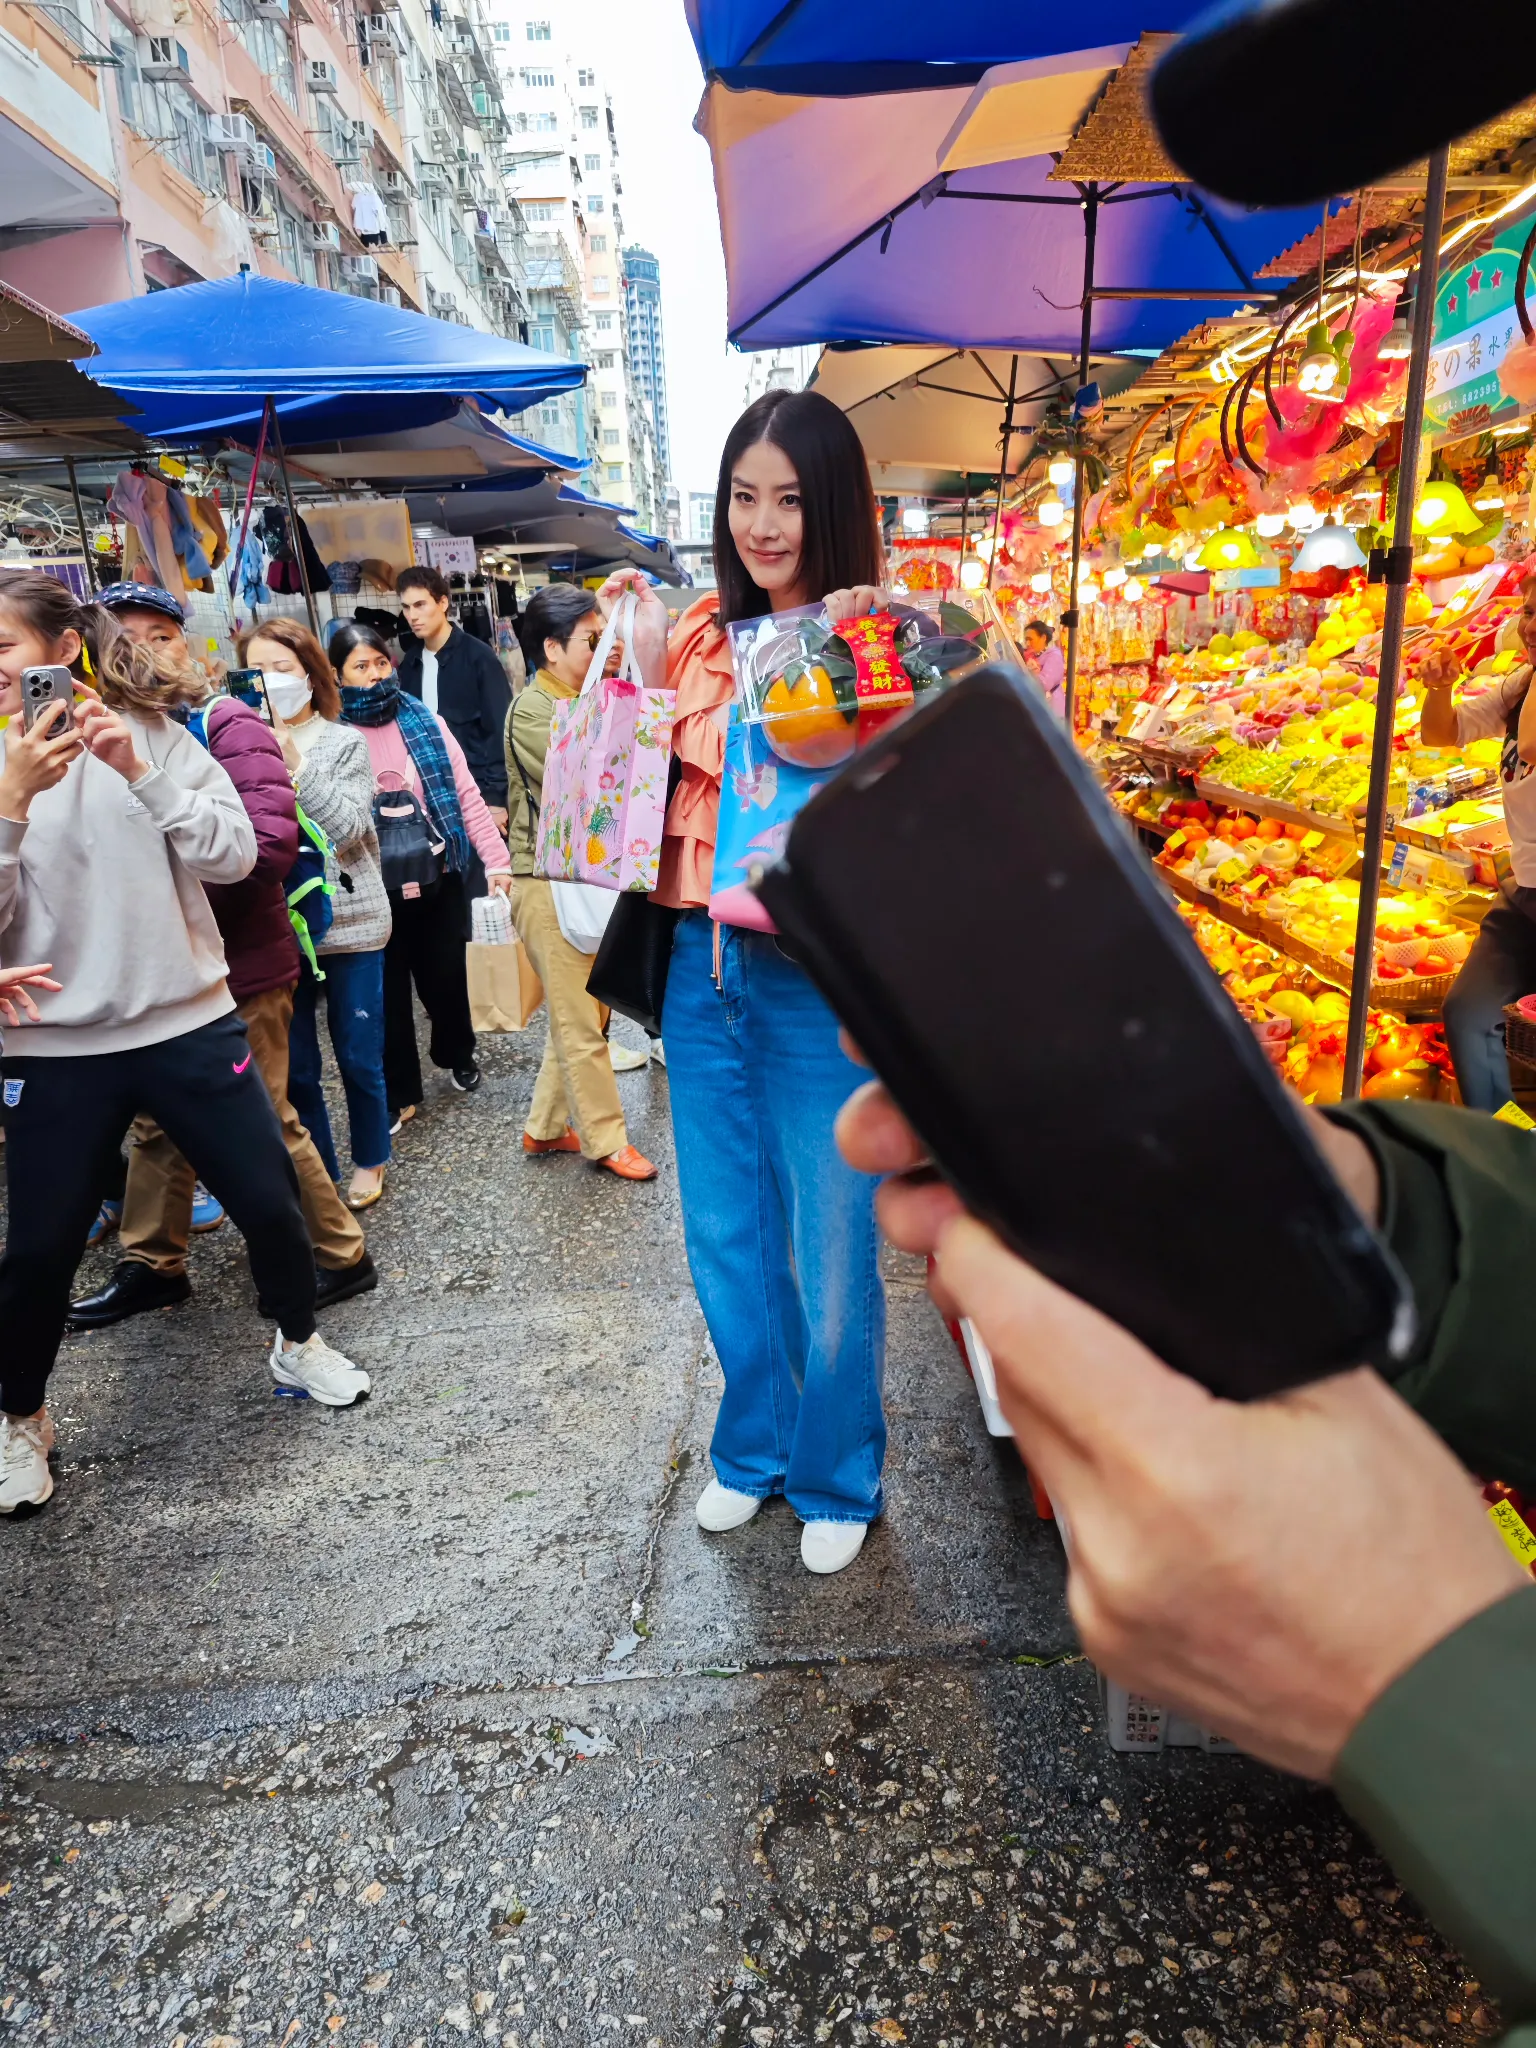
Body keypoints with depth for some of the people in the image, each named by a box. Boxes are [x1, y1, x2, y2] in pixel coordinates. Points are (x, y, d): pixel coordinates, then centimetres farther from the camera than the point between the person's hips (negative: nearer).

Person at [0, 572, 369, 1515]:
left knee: (270, 1200, 7)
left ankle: (300, 1343, 35)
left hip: (189, 1023, 0)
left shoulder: (152, 734, 0)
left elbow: (235, 854, -10)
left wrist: (140, 772, -21)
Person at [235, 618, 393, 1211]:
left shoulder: (344, 742, 0)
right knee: (293, 1065, 8)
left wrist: (295, 764, -18)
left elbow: (348, 828, -11)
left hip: (350, 919, -2)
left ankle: (369, 1161, 30)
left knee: (358, 1057, 8)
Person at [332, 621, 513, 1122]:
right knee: (388, 991, 9)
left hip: (439, 877, 1)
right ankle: (397, 1094, 26)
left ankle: (458, 1056, 42)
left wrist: (496, 859, -5)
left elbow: (466, 793, -1)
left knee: (447, 977, 14)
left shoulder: (424, 721, 0)